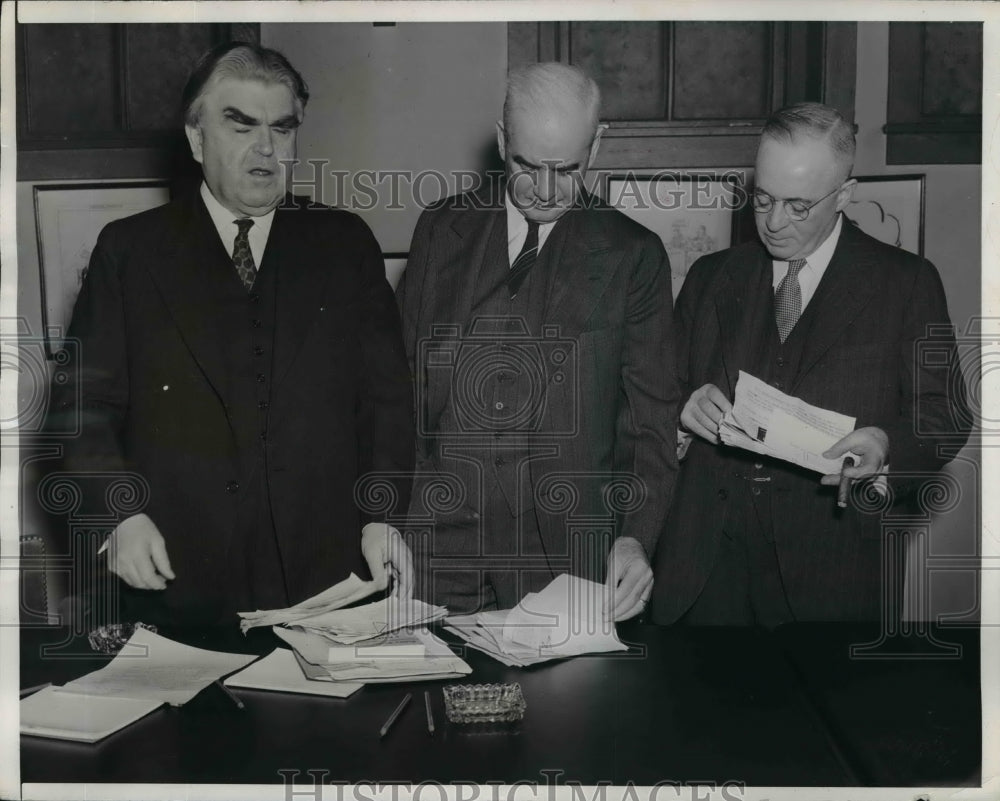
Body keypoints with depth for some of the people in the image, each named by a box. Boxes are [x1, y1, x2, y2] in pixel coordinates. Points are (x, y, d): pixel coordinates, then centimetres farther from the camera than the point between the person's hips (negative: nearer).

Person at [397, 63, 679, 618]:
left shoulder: (633, 255, 0)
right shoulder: (442, 229, 7)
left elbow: (652, 419, -1)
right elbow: (401, 372, 10)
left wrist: (636, 538, -13)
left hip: (566, 551, -1)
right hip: (439, 543, 2)